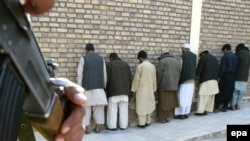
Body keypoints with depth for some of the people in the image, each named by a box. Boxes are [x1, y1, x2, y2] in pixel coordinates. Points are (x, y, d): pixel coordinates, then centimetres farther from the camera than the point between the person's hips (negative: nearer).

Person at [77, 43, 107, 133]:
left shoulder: (83, 59, -1)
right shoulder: (101, 59, 8)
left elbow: (80, 75, -4)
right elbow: (104, 74, 8)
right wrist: (104, 86, 15)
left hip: (87, 87, -2)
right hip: (99, 87, 3)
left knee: (86, 108, 4)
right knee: (99, 108, 8)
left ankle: (87, 128, 4)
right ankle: (97, 127, 10)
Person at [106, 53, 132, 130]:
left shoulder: (109, 64, 1)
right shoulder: (126, 64, 12)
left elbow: (107, 78, -2)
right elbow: (129, 78, 11)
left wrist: (106, 89, 8)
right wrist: (128, 89, 17)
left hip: (114, 90, -3)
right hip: (125, 90, 3)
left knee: (113, 109, 2)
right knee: (124, 109, 7)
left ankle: (112, 126, 6)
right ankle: (123, 125, 12)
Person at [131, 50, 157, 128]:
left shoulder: (140, 66, -13)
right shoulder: (152, 66, 4)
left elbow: (136, 79, -10)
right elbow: (154, 79, 10)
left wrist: (134, 90, -2)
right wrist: (154, 89, 19)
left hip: (141, 89, -5)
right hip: (150, 90, 6)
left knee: (141, 106, 1)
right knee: (149, 105, 15)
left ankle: (142, 123, 4)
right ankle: (148, 121, 23)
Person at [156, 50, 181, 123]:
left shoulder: (162, 61, -4)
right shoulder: (177, 61, 13)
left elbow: (159, 74, -8)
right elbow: (180, 73, 9)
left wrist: (157, 85, 1)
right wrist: (176, 83, 15)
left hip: (164, 85, -4)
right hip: (174, 86, 4)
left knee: (163, 101, 3)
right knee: (170, 101, 10)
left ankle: (162, 118, 8)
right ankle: (166, 117, 13)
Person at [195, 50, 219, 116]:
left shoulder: (203, 58, -2)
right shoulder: (214, 58, 18)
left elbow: (199, 69, -6)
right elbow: (217, 69, 18)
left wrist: (196, 75, 11)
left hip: (205, 79, -6)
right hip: (214, 80, 6)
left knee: (203, 96, -6)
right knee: (211, 96, 10)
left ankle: (200, 111, -10)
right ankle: (207, 109, 14)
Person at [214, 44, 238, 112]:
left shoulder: (225, 56, -10)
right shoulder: (235, 57, 8)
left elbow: (222, 68, -14)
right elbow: (236, 67, 8)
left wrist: (219, 77, -9)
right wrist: (233, 74, 12)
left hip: (225, 76, -5)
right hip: (232, 77, 6)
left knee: (221, 92, 0)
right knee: (229, 92, 10)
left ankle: (217, 107, -1)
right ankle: (225, 107, 15)